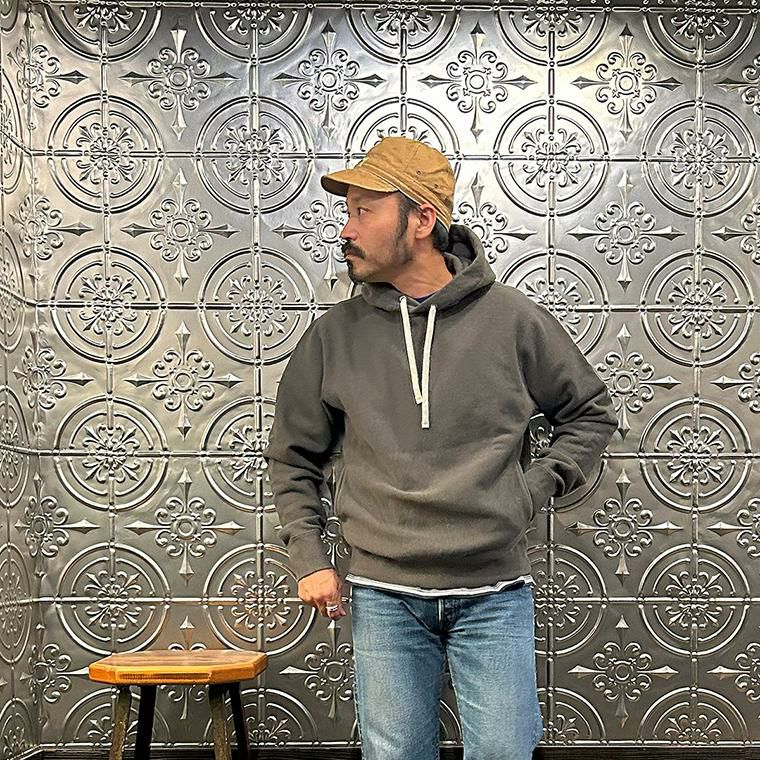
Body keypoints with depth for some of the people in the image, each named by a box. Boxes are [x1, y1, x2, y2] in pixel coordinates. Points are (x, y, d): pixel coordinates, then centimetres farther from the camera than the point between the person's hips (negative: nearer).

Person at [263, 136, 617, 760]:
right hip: (383, 599, 2)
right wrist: (309, 559, 4)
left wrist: (535, 490, 0)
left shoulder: (511, 318, -3)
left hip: (494, 597, -1)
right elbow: (293, 458, 13)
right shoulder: (334, 336, 1)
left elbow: (591, 412, 11)